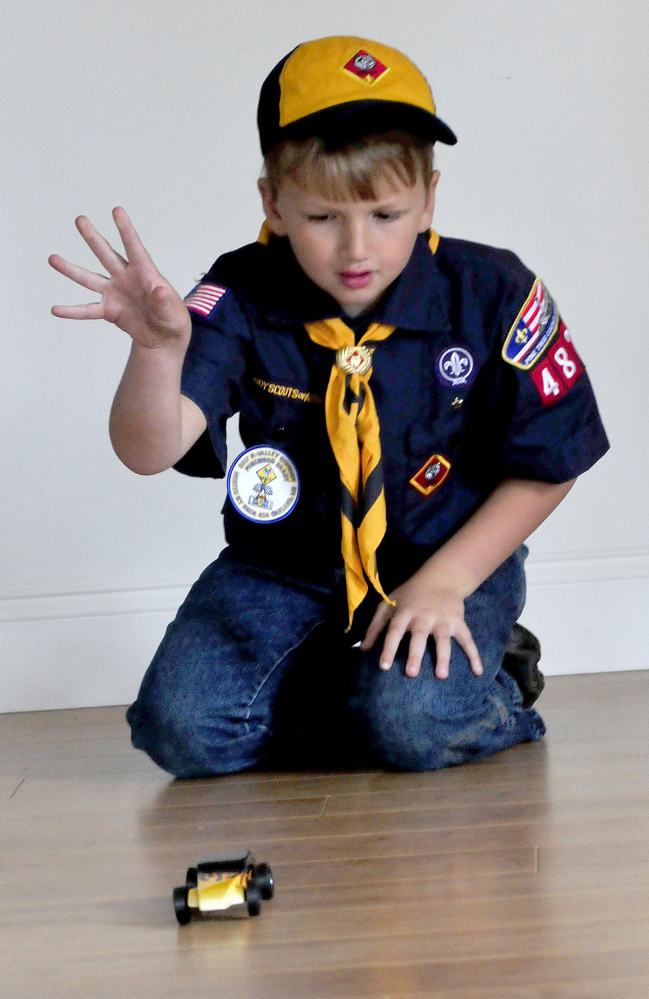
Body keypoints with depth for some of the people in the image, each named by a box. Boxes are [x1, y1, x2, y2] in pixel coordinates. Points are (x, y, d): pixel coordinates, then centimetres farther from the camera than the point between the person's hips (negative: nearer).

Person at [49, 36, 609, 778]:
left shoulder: (490, 295, -13)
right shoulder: (244, 301, -14)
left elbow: (545, 467, -3)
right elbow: (151, 452, -26)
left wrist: (445, 583, -13)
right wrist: (158, 349, -48)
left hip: (449, 559, -2)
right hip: (284, 569, 2)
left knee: (410, 724, -30)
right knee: (184, 729, -18)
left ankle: (487, 684, 5)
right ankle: (348, 682, 7)